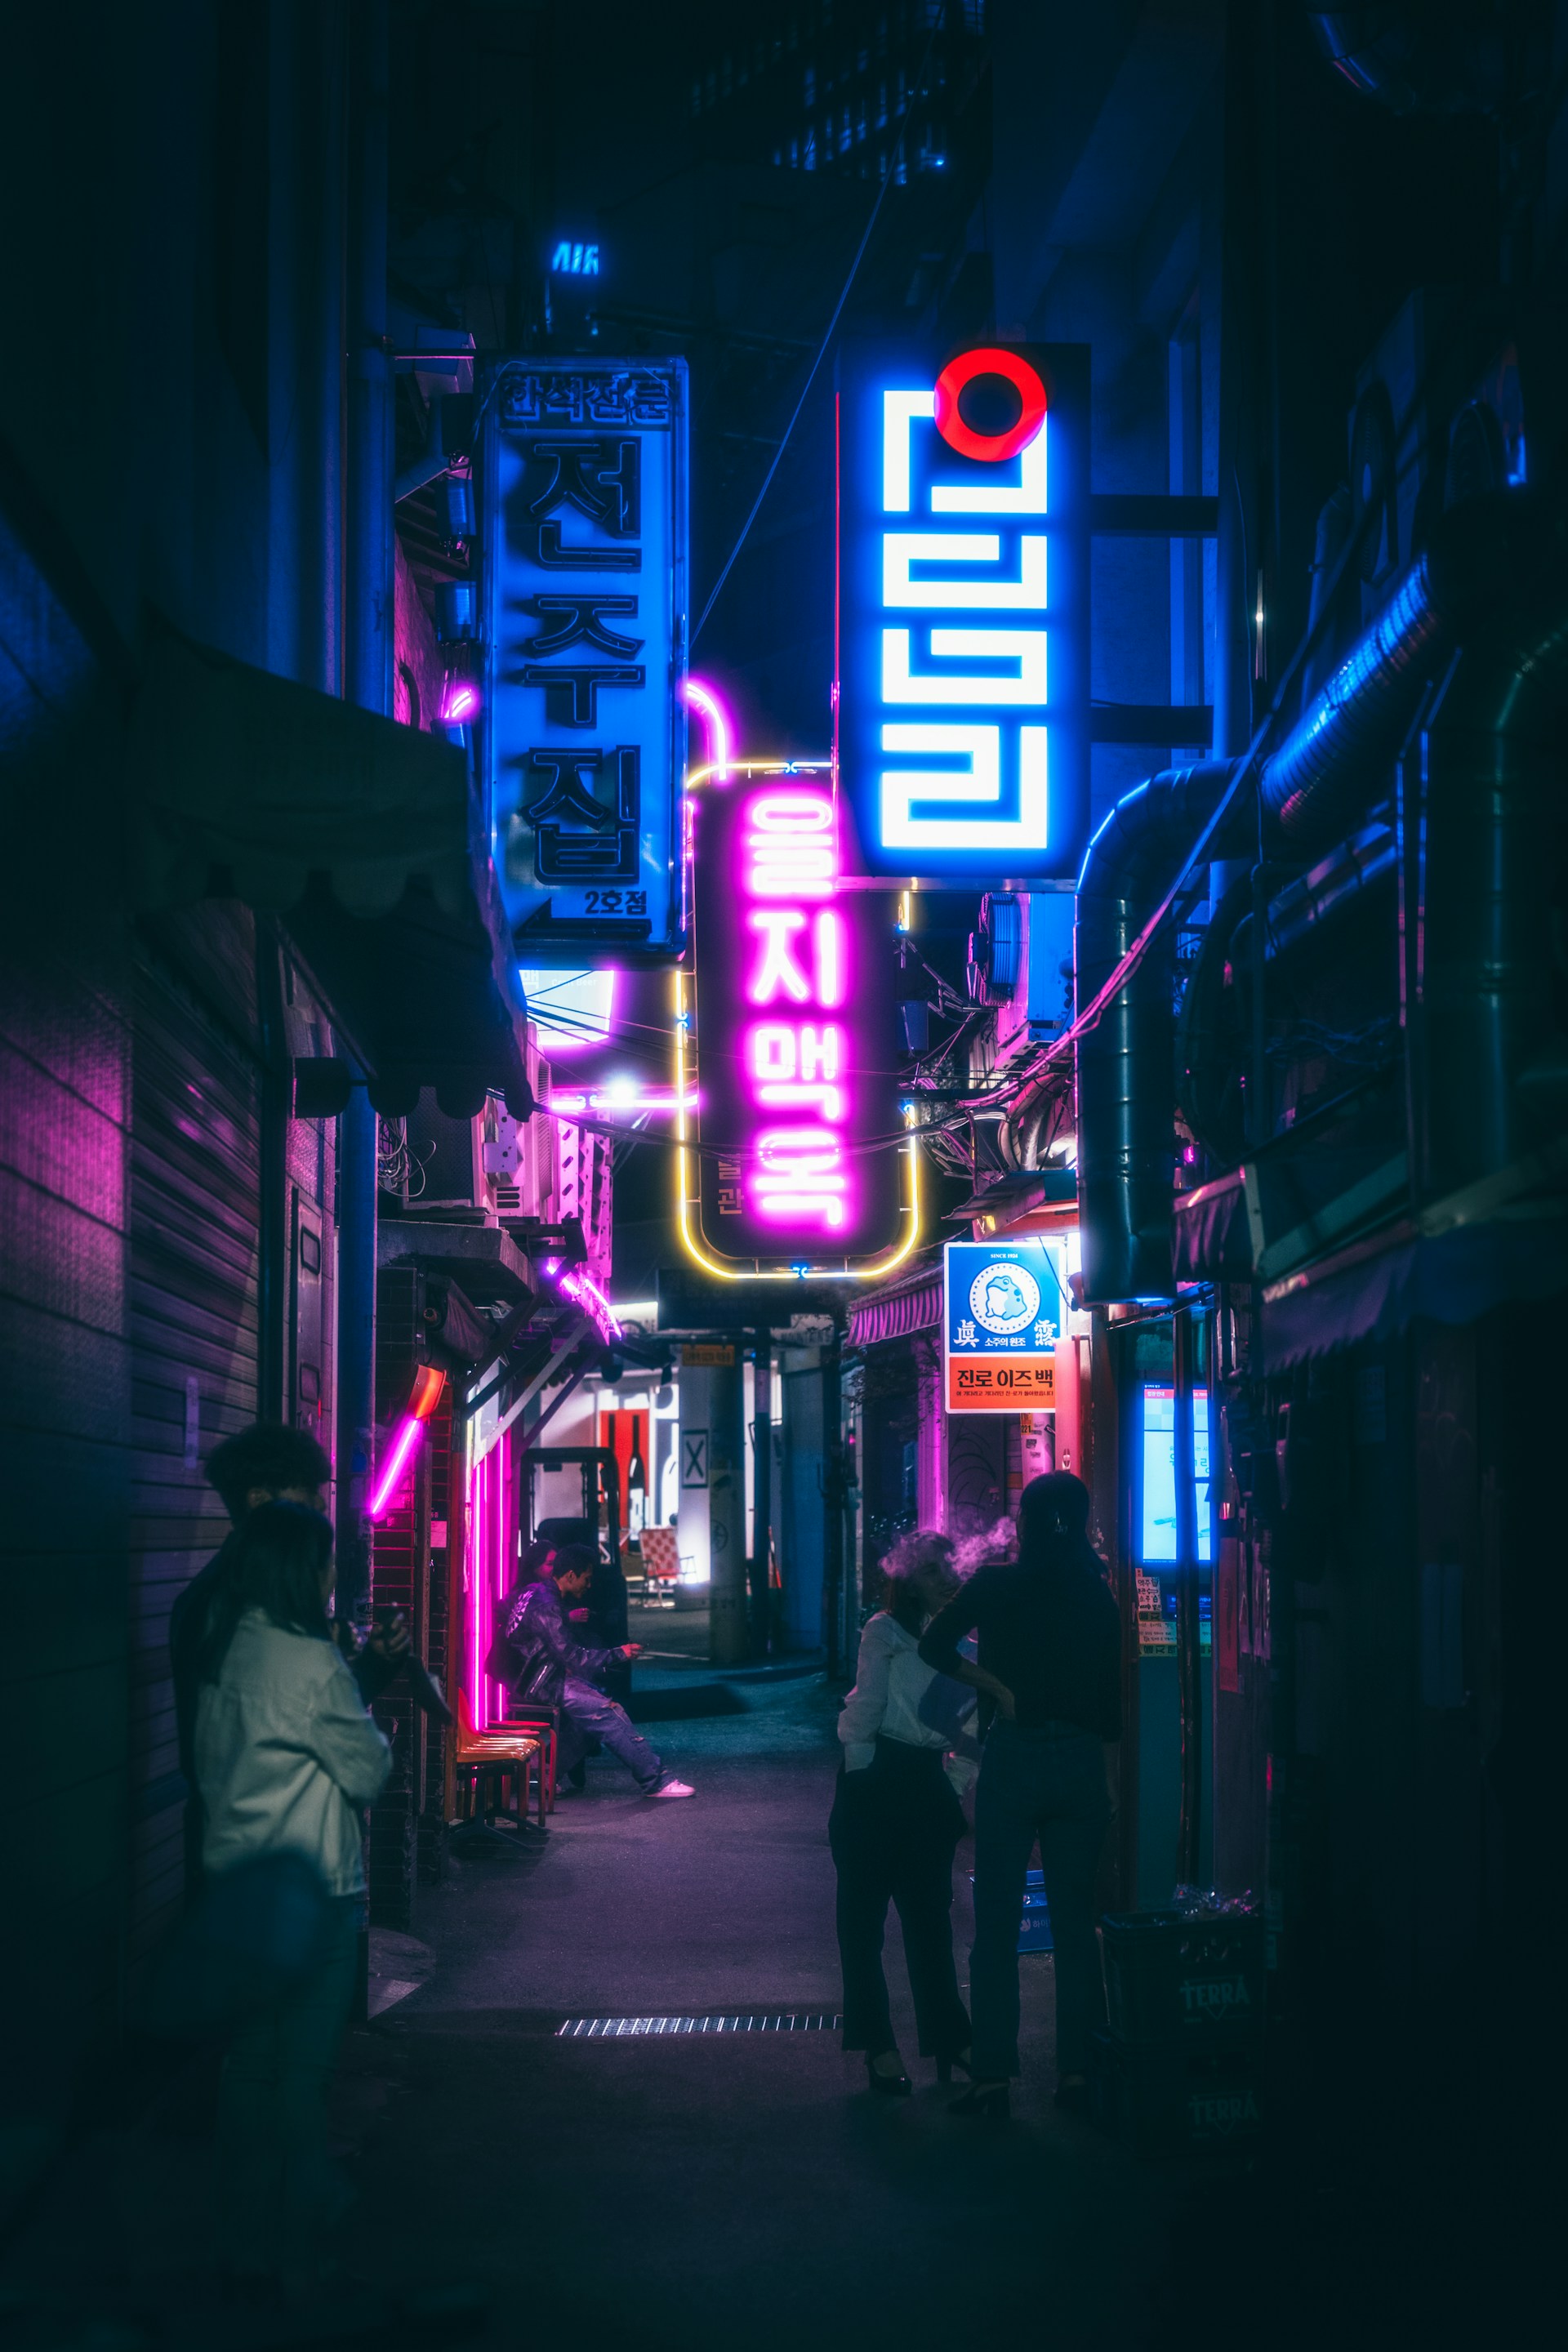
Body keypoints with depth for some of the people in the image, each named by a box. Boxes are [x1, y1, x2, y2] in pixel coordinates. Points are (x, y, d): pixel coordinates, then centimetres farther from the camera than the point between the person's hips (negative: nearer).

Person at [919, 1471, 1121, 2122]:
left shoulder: (997, 1586, -5)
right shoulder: (1098, 1597, 2)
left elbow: (935, 1646, -13)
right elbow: (1112, 1699, 3)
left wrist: (998, 1688, -5)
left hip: (1014, 1756, -3)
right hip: (1082, 1761, 3)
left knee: (996, 1923, 1)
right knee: (1075, 1921, 10)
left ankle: (992, 2077, 0)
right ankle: (1076, 2068, 11)